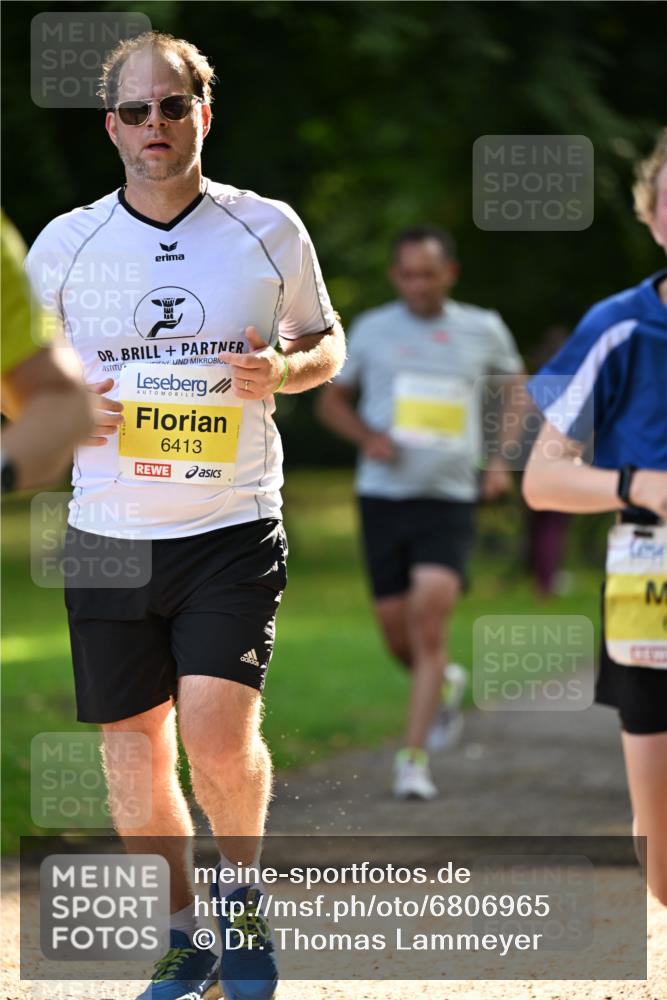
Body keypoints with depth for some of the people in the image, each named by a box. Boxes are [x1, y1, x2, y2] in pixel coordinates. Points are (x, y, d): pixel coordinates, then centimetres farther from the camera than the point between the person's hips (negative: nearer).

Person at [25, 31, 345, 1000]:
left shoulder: (269, 230, 0)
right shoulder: (64, 244, 1)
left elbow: (326, 342, 14)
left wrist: (282, 371, -9)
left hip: (233, 528, -2)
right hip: (109, 533, 2)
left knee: (218, 732, -17)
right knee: (134, 748, 7)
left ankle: (243, 892, 11)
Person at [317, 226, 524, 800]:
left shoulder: (483, 331, 5)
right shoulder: (372, 330, 4)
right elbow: (332, 401, 14)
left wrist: (502, 461, 8)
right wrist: (367, 436, -6)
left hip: (450, 498, -2)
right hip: (383, 494, 2)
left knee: (430, 609, -20)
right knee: (397, 633, 3)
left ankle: (414, 758, -16)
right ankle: (443, 682, 38)